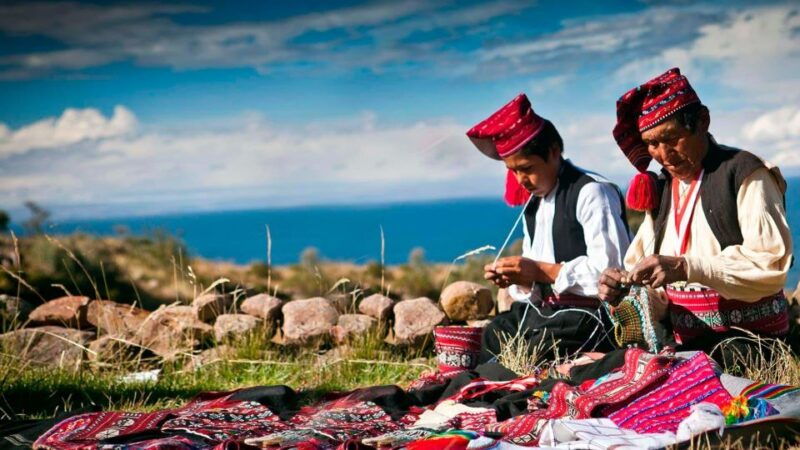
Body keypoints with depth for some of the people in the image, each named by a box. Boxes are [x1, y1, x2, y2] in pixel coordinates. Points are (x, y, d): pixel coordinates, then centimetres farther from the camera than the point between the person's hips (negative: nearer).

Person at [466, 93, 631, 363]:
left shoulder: (591, 192, -11)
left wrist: (543, 271, -18)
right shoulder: (533, 203, 16)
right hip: (544, 309, 9)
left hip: (588, 312, -9)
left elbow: (611, 269, -20)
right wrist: (518, 280, -5)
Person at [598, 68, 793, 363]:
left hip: (749, 346, -6)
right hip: (688, 349, 6)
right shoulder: (660, 191, 17)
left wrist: (684, 268, -25)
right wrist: (626, 285, -9)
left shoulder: (744, 174, -3)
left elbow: (771, 262, -16)